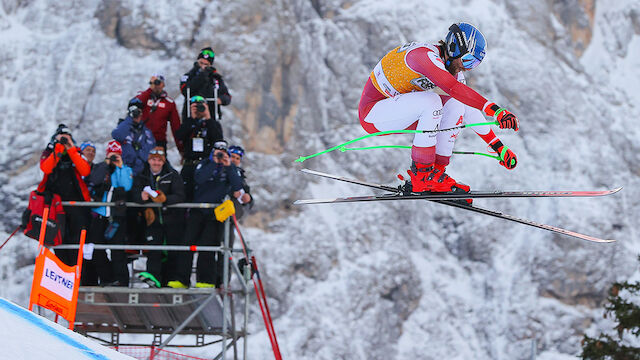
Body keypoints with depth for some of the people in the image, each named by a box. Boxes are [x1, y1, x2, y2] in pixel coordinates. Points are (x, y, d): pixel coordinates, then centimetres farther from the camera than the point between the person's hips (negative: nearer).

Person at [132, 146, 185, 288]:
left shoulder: (173, 175, -3)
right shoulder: (142, 176, 7)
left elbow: (180, 196, -14)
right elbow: (135, 195, -2)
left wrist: (165, 199, -33)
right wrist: (142, 197, -26)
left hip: (173, 219, -2)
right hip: (153, 219, 2)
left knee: (174, 251, 1)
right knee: (153, 249, -12)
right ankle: (153, 278, -25)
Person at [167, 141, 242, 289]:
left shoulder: (230, 168, 6)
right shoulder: (204, 164, 5)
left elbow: (237, 187, -10)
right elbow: (199, 179, -16)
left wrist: (229, 167, -19)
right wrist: (214, 163, -22)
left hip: (216, 213, -1)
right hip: (198, 210, 1)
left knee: (208, 245, -7)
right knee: (188, 242, -5)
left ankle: (206, 280, 0)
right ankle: (181, 279, -3)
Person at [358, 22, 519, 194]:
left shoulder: (453, 70, 2)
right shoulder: (426, 55, -26)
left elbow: (471, 110, 9)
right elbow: (454, 88, -42)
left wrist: (499, 147, 3)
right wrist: (495, 110, -49)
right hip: (371, 112, -9)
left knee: (457, 104, -5)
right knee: (430, 100, -31)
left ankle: (437, 170, -7)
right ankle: (422, 174, -22)